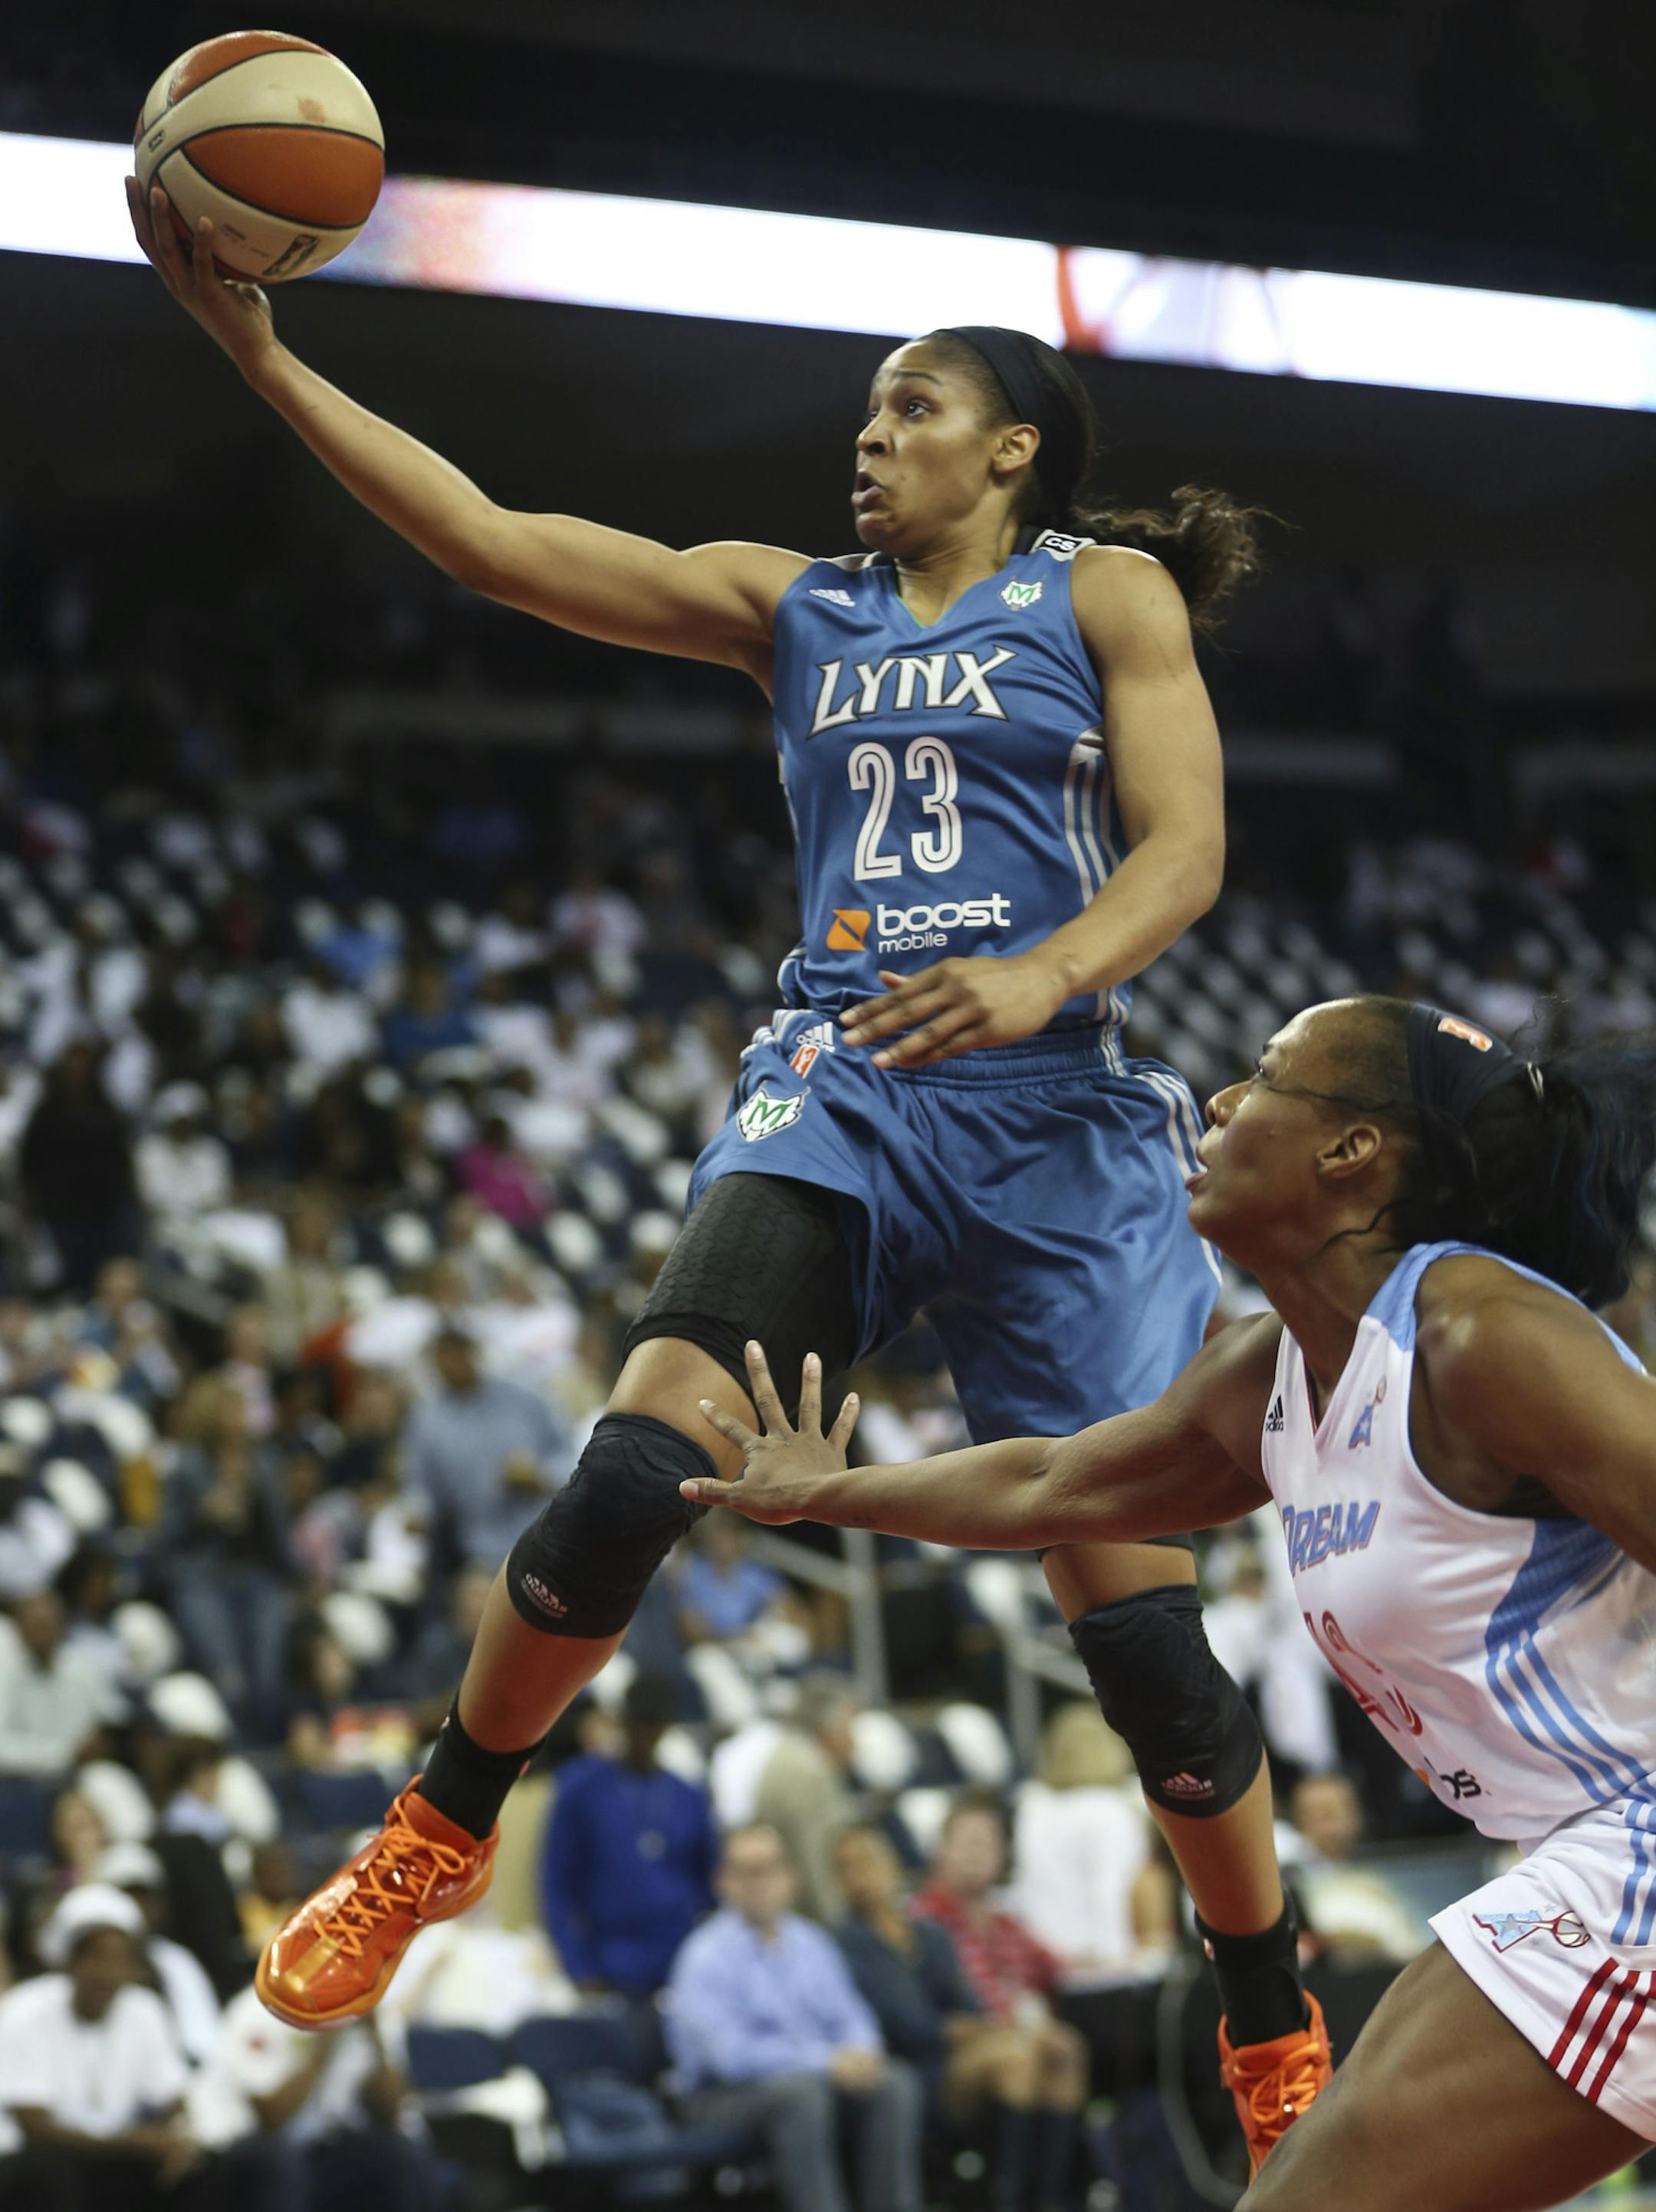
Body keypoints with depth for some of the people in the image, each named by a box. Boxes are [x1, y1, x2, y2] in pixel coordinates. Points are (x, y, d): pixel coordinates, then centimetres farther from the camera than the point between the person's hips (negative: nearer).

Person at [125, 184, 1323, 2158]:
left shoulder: (1106, 592, 7)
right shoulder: (790, 606, 15)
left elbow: (1184, 849, -4)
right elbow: (493, 543, 8)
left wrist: (1047, 972, -26)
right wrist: (256, 349, 1)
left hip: (1056, 1123, -2)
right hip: (833, 1097, 2)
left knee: (1141, 1623, -4)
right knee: (632, 1476, -19)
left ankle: (1282, 2054, 14)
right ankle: (435, 1844, 3)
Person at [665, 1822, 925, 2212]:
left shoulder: (811, 1943, 10)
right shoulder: (707, 1957, -11)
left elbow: (850, 2018, 13)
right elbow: (730, 2054, -20)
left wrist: (860, 2054, -13)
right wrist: (826, 2062, -23)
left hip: (815, 2078, 6)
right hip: (727, 2093, -6)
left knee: (895, 2084, -19)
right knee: (803, 2092, -36)